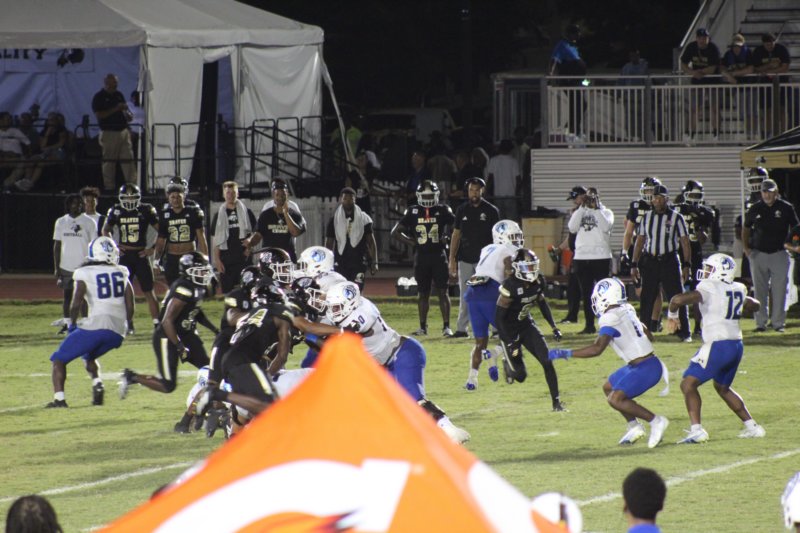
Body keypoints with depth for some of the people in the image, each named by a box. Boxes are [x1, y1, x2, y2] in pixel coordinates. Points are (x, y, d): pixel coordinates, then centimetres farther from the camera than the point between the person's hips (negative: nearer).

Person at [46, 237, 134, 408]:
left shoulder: (85, 274, 1)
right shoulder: (121, 273, 14)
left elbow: (76, 303, -6)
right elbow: (130, 304, 12)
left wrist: (72, 323, 9)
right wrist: (128, 323, 29)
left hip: (95, 325, -5)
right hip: (118, 331, 5)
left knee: (59, 359, 7)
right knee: (89, 356, 32)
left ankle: (59, 398, -9)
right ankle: (97, 384, 5)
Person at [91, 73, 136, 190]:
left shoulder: (119, 95, 15)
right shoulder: (99, 97, -5)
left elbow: (125, 110, 24)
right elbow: (99, 115, -16)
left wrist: (128, 115, 0)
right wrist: (116, 109, -20)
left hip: (123, 131, 6)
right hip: (109, 132, -5)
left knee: (128, 159, 0)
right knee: (109, 162, 0)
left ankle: (132, 184, 1)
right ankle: (109, 186, 5)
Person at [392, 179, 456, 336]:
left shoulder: (442, 211, 0)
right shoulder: (413, 212, 3)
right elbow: (395, 232, 9)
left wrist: (447, 239, -4)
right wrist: (410, 242, 0)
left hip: (439, 255, -2)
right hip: (421, 257, 2)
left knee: (443, 291, -5)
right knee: (423, 292, 8)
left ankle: (446, 326, -5)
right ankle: (423, 327, 15)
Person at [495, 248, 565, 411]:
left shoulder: (538, 282, -8)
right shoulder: (511, 286, -28)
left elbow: (542, 304, 12)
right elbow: (498, 318, -23)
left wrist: (554, 327, 8)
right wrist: (510, 343, -25)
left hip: (526, 324, 5)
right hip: (509, 329, -5)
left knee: (547, 361, -7)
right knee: (520, 375, -1)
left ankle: (556, 401, 1)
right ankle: (507, 363, 35)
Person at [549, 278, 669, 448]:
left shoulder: (611, 318, -17)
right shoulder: (627, 310, 10)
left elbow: (597, 349, -26)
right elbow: (649, 337, 20)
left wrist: (566, 353, -23)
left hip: (645, 368, -10)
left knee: (615, 399, -13)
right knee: (608, 388, 18)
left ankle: (656, 421, -6)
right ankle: (634, 427, 19)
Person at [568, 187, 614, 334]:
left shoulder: (605, 212, 5)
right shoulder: (580, 212, 12)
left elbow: (606, 227, -14)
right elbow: (572, 228, -6)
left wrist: (597, 208, -12)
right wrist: (582, 206, -7)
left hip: (601, 257, -3)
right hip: (582, 257, 3)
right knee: (586, 293, 6)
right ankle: (589, 325, 10)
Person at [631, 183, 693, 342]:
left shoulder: (676, 218, -2)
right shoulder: (647, 217, 9)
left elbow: (685, 242, -2)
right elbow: (640, 241, 12)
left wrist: (686, 265, -10)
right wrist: (634, 265, 8)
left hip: (670, 261, -3)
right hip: (650, 261, 3)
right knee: (646, 300, 5)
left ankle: (684, 333, 2)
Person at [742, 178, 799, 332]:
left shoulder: (786, 208, 0)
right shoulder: (755, 209, 5)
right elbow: (746, 228, 16)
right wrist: (746, 247, 4)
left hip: (779, 254, -1)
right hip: (758, 254, 1)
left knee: (779, 290, -2)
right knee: (760, 290, 3)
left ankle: (778, 322, 4)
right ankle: (761, 322, 9)